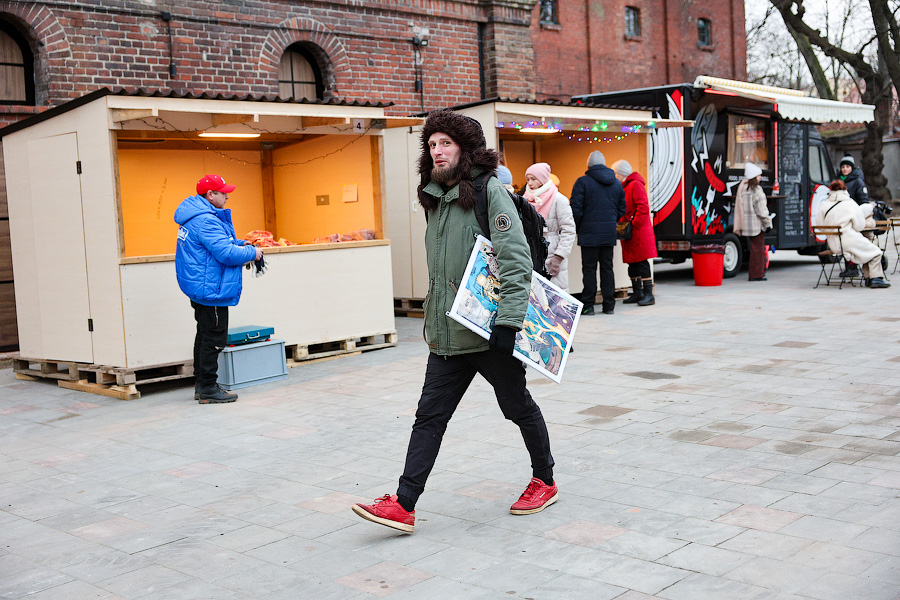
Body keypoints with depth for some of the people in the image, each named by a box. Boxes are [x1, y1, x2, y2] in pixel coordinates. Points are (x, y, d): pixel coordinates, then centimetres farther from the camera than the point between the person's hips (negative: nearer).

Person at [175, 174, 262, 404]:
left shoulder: (196, 217, 14)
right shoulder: (205, 221, -21)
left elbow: (219, 243, 23)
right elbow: (227, 254, -26)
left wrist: (240, 245, 7)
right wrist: (252, 253, -10)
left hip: (199, 288, 11)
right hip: (210, 289, -11)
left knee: (205, 336, 17)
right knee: (213, 338, -5)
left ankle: (201, 385, 25)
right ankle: (207, 389, 0)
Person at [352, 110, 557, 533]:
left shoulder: (489, 190, -10)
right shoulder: (435, 199, 13)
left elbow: (516, 258, -19)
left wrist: (508, 320, -25)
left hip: (489, 330, -7)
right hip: (447, 333, 7)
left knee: (518, 407, 10)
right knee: (430, 415, 3)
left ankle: (545, 482, 30)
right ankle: (403, 505, 3)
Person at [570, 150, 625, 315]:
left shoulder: (583, 182, -6)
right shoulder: (617, 183, 11)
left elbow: (576, 209, -10)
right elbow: (622, 210, 15)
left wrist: (576, 229, 3)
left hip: (589, 233, -4)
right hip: (609, 233, 4)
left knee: (589, 268, -1)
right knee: (607, 267, 9)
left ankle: (588, 305, -1)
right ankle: (609, 305, 11)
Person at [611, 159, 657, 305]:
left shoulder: (636, 185, -12)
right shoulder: (624, 186, 19)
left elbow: (643, 207, -19)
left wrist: (634, 224, -20)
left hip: (639, 232, -10)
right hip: (630, 233, 10)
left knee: (641, 262, -9)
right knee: (632, 263, 11)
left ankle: (648, 294, -6)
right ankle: (637, 293, 18)